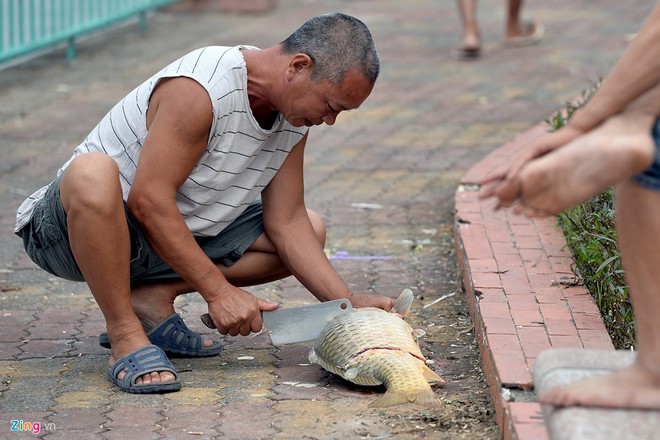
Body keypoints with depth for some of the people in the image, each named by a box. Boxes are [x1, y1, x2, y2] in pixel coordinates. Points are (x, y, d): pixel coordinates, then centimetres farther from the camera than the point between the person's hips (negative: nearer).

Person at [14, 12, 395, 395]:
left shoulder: (294, 111, -3)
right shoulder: (201, 90, -29)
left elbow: (286, 222, -1)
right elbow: (148, 201, -30)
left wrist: (349, 304, -11)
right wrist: (219, 291, -28)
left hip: (178, 234, 8)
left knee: (311, 230, 4)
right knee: (92, 173, -42)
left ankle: (153, 296, -2)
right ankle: (126, 335, -24)